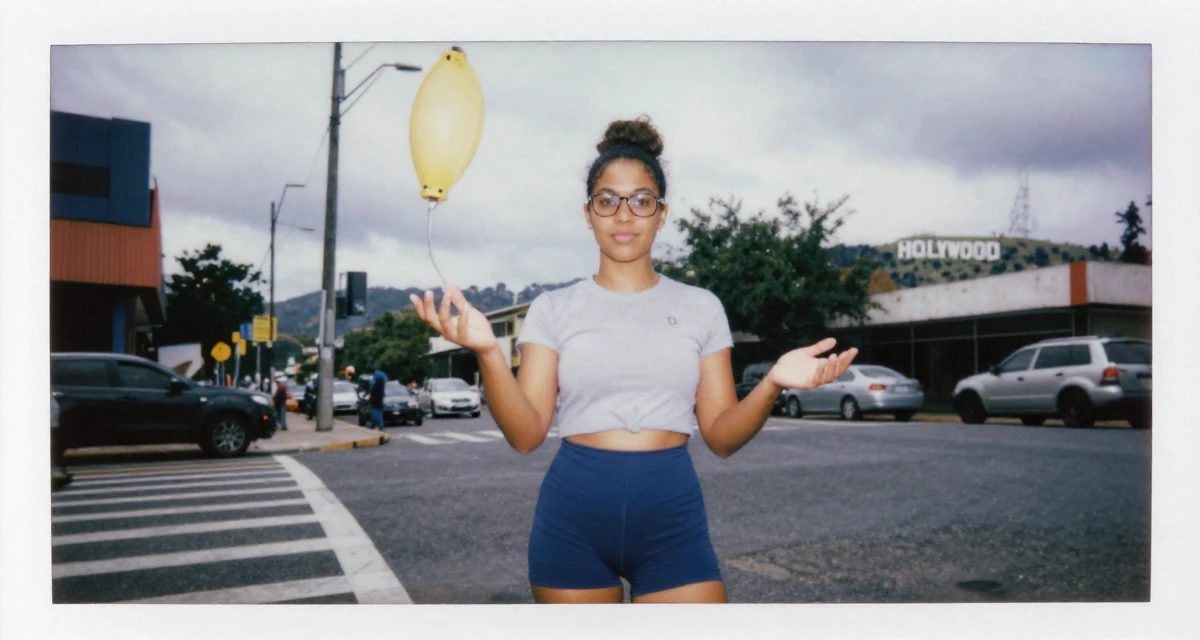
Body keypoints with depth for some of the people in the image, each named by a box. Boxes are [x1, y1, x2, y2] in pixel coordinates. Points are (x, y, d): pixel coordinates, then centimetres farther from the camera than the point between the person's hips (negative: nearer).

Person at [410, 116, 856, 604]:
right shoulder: (553, 309, 3)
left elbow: (721, 436, 3)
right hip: (573, 516, 0)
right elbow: (525, 434, -6)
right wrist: (488, 352, -21)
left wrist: (771, 385, -15)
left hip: (672, 515, 1)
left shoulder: (700, 307, 6)